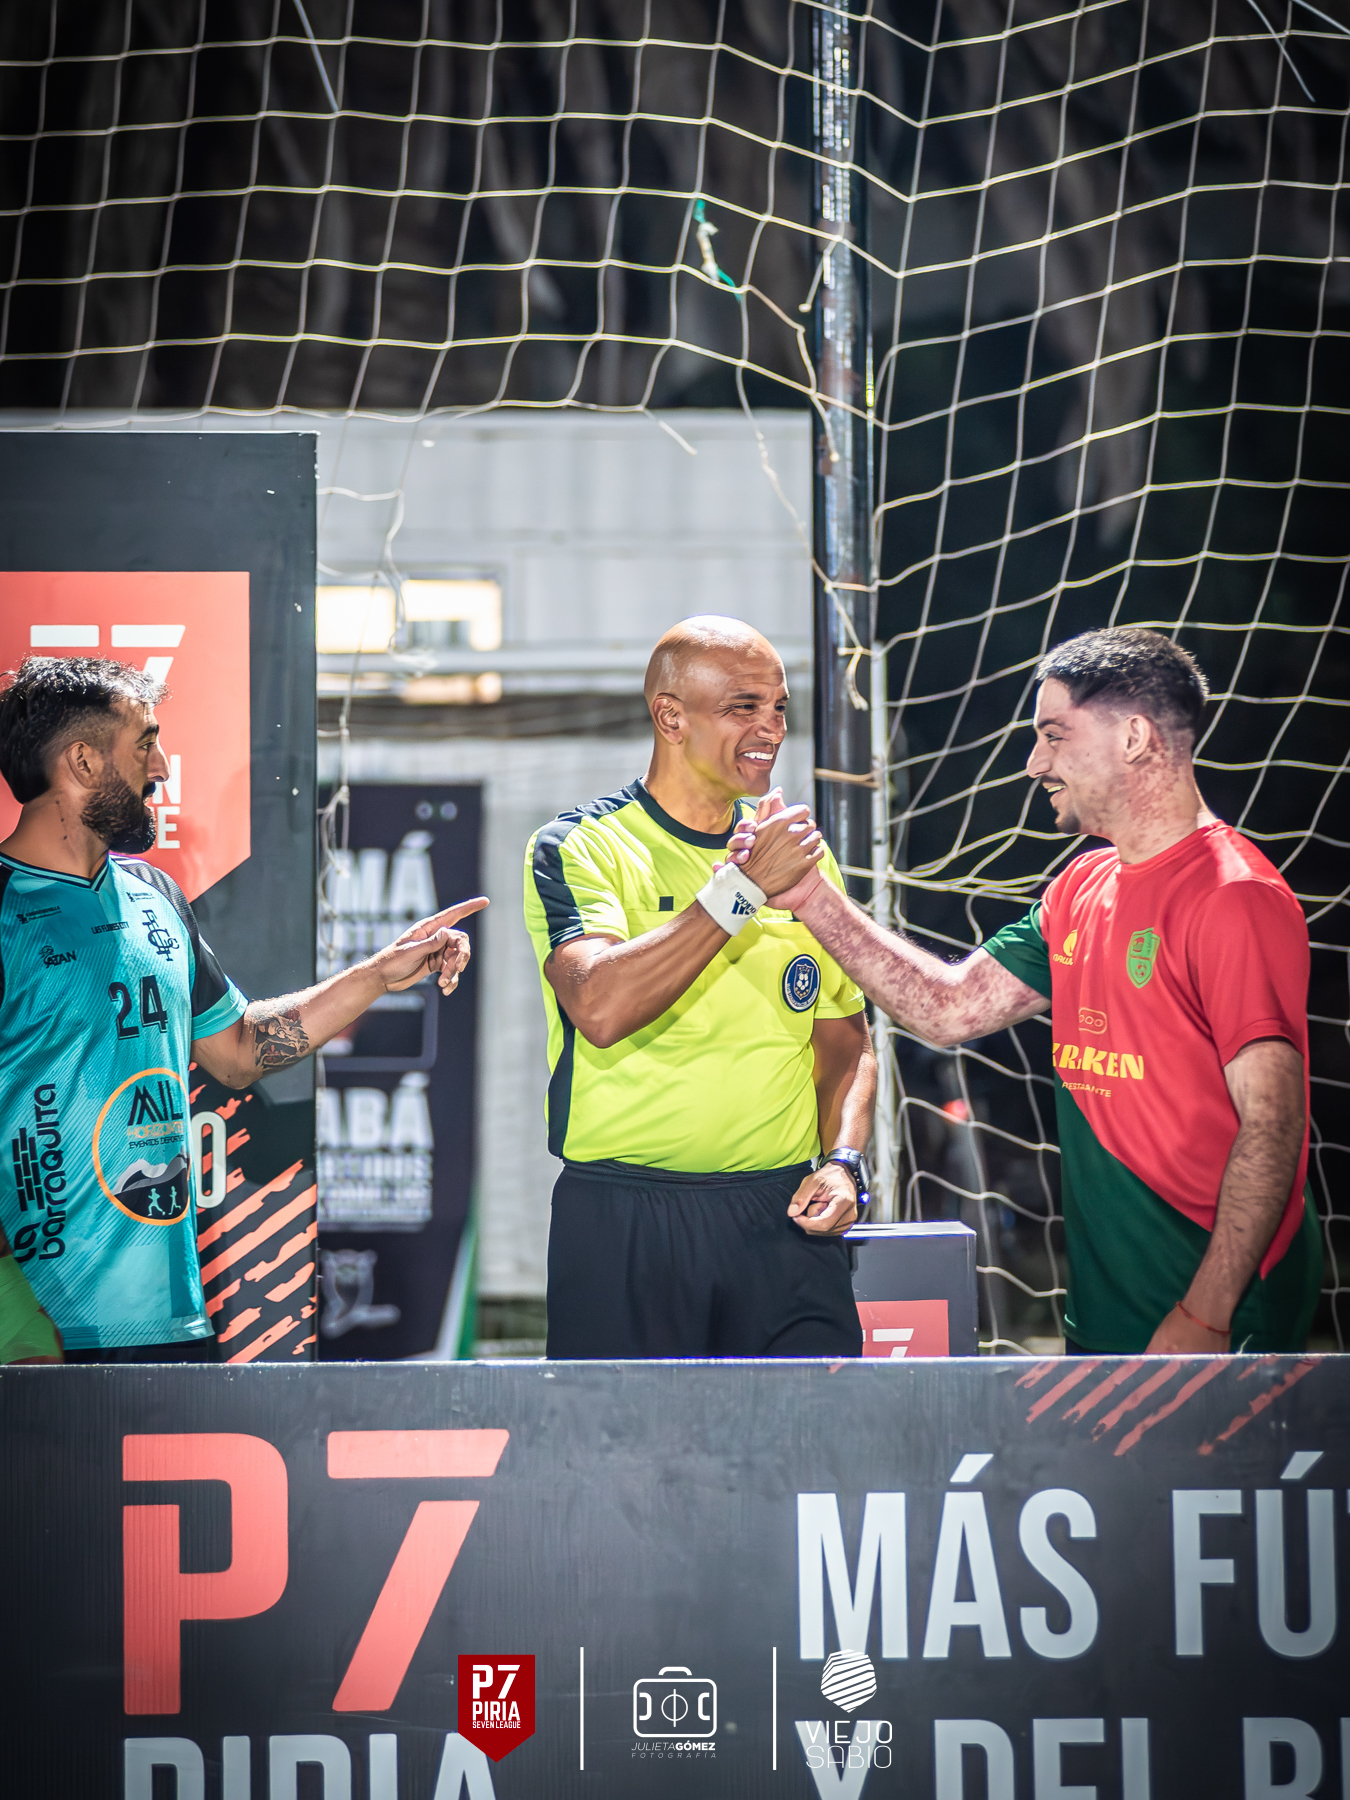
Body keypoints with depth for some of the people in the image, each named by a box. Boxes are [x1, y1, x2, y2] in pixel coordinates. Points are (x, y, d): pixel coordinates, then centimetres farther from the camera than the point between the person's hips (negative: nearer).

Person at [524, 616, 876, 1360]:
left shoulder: (801, 854, 13)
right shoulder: (581, 847, -4)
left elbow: (844, 1041, 21)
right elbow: (600, 1008, -22)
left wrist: (844, 1160, 2)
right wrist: (743, 884, -21)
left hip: (783, 1218, 4)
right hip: (623, 1224, -4)